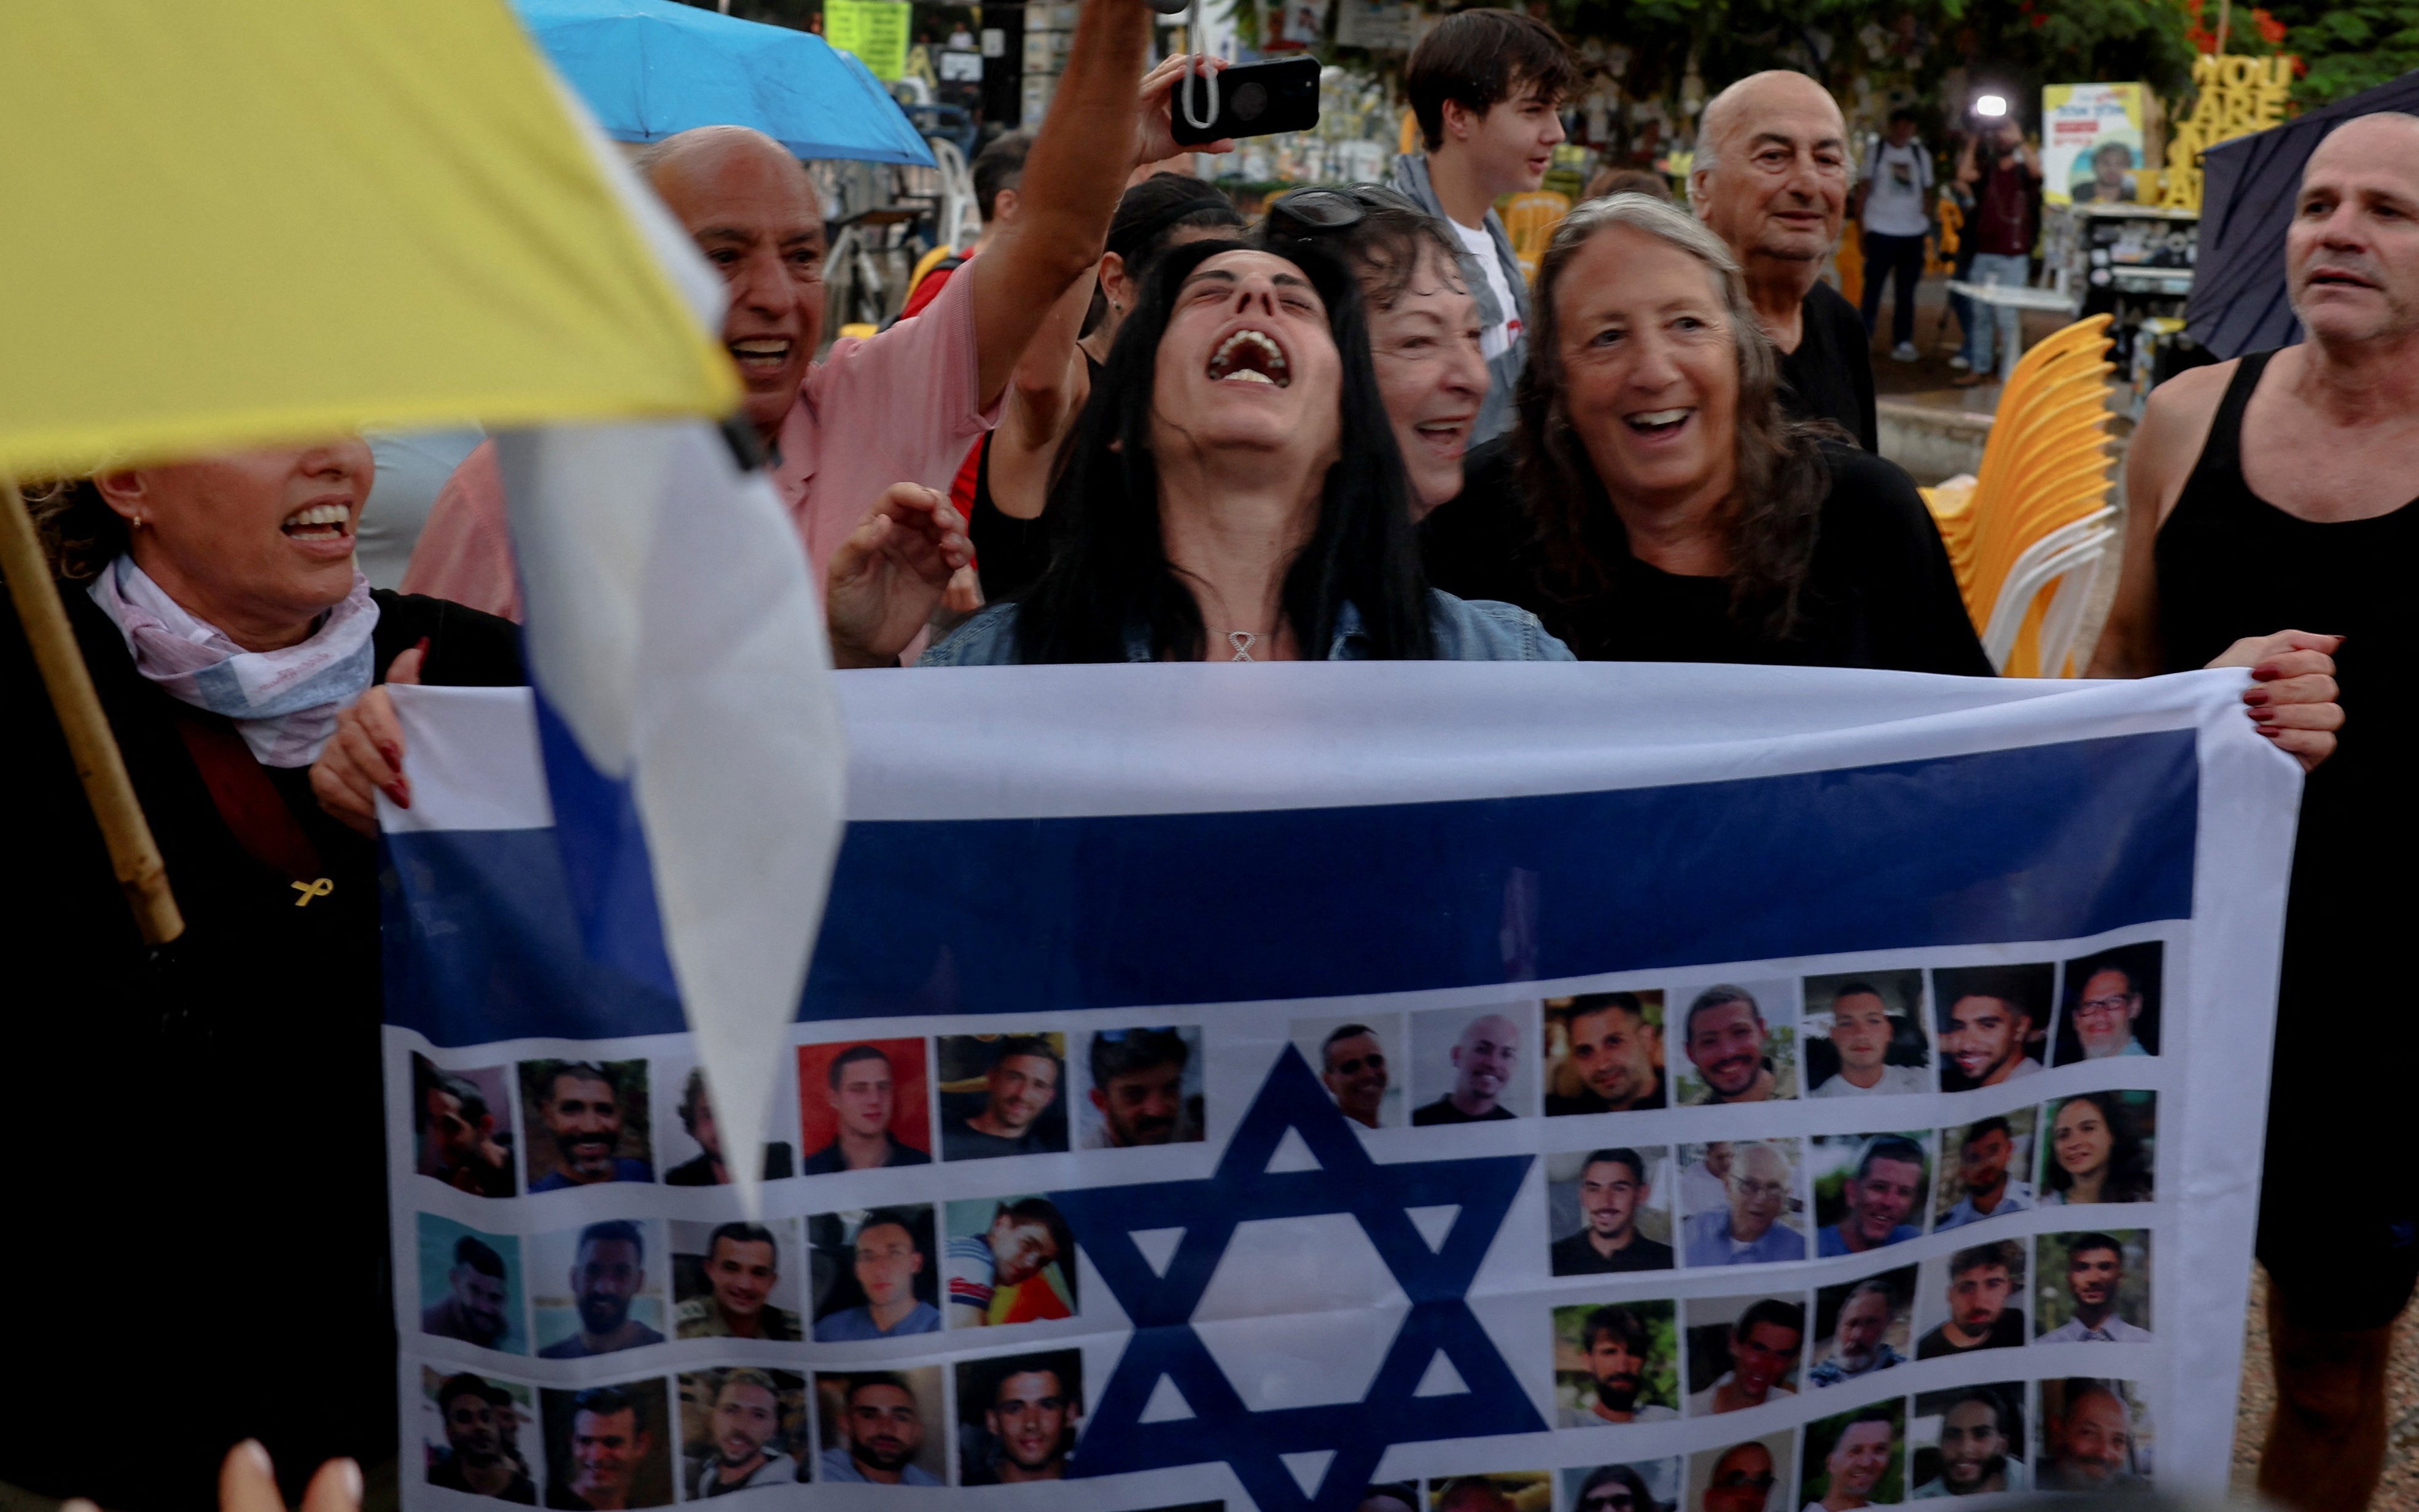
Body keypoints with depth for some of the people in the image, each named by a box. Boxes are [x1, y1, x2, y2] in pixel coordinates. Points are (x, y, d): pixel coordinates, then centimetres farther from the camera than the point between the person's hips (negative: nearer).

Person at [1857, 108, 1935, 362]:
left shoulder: (1921, 155, 11)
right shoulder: (1876, 151, 2)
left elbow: (1927, 193, 16)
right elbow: (1863, 189, 3)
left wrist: (1928, 223, 8)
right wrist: (1861, 225, -4)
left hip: (1913, 233, 3)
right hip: (1880, 231, -3)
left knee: (1907, 291, 7)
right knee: (1873, 287, -3)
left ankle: (1904, 342, 12)